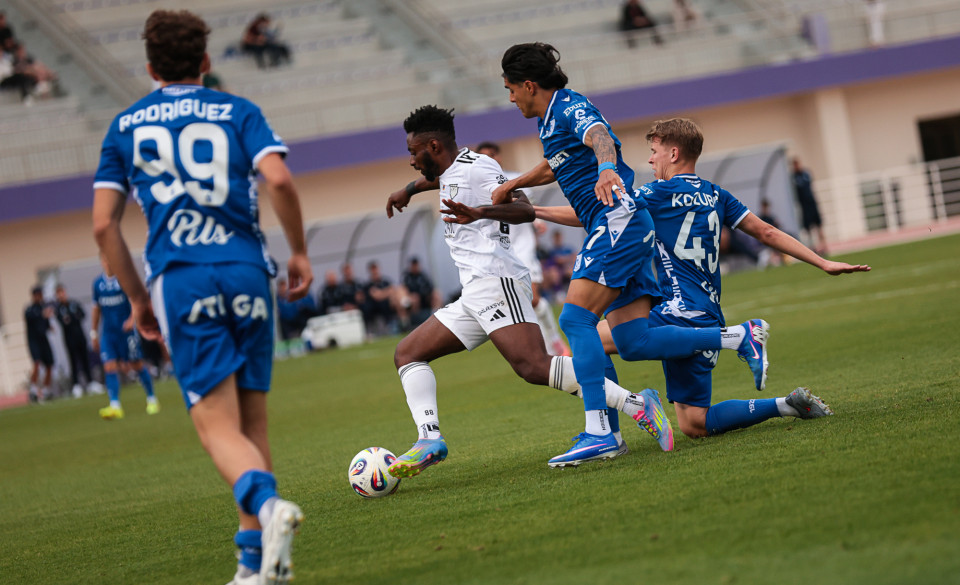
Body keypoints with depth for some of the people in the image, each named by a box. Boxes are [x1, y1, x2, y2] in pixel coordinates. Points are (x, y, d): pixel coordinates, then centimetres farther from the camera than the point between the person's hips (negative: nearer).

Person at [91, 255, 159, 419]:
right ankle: (115, 406, -14)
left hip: (126, 330, -4)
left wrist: (132, 319, -31)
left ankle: (152, 399, 19)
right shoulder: (98, 283, 8)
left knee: (137, 365, 2)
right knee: (110, 367, -9)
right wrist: (94, 333, 17)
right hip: (108, 333, 4)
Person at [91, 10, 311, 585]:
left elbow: (104, 224, 9)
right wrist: (300, 252, 6)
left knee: (219, 427, -6)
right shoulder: (237, 112, 10)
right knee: (252, 422, 11)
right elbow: (279, 179, -7)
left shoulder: (126, 125, 14)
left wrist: (138, 297, 18)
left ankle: (268, 504, -35)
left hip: (179, 280, -1)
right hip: (247, 271, 1)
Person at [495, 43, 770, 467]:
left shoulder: (571, 108, -7)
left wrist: (606, 169, -51)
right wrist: (512, 185, 50)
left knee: (575, 318, -21)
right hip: (612, 229, 10)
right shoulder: (551, 120, 23)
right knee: (633, 343, -1)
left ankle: (598, 432, -28)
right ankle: (740, 337, 5)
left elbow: (600, 138, -31)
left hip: (618, 221, -10)